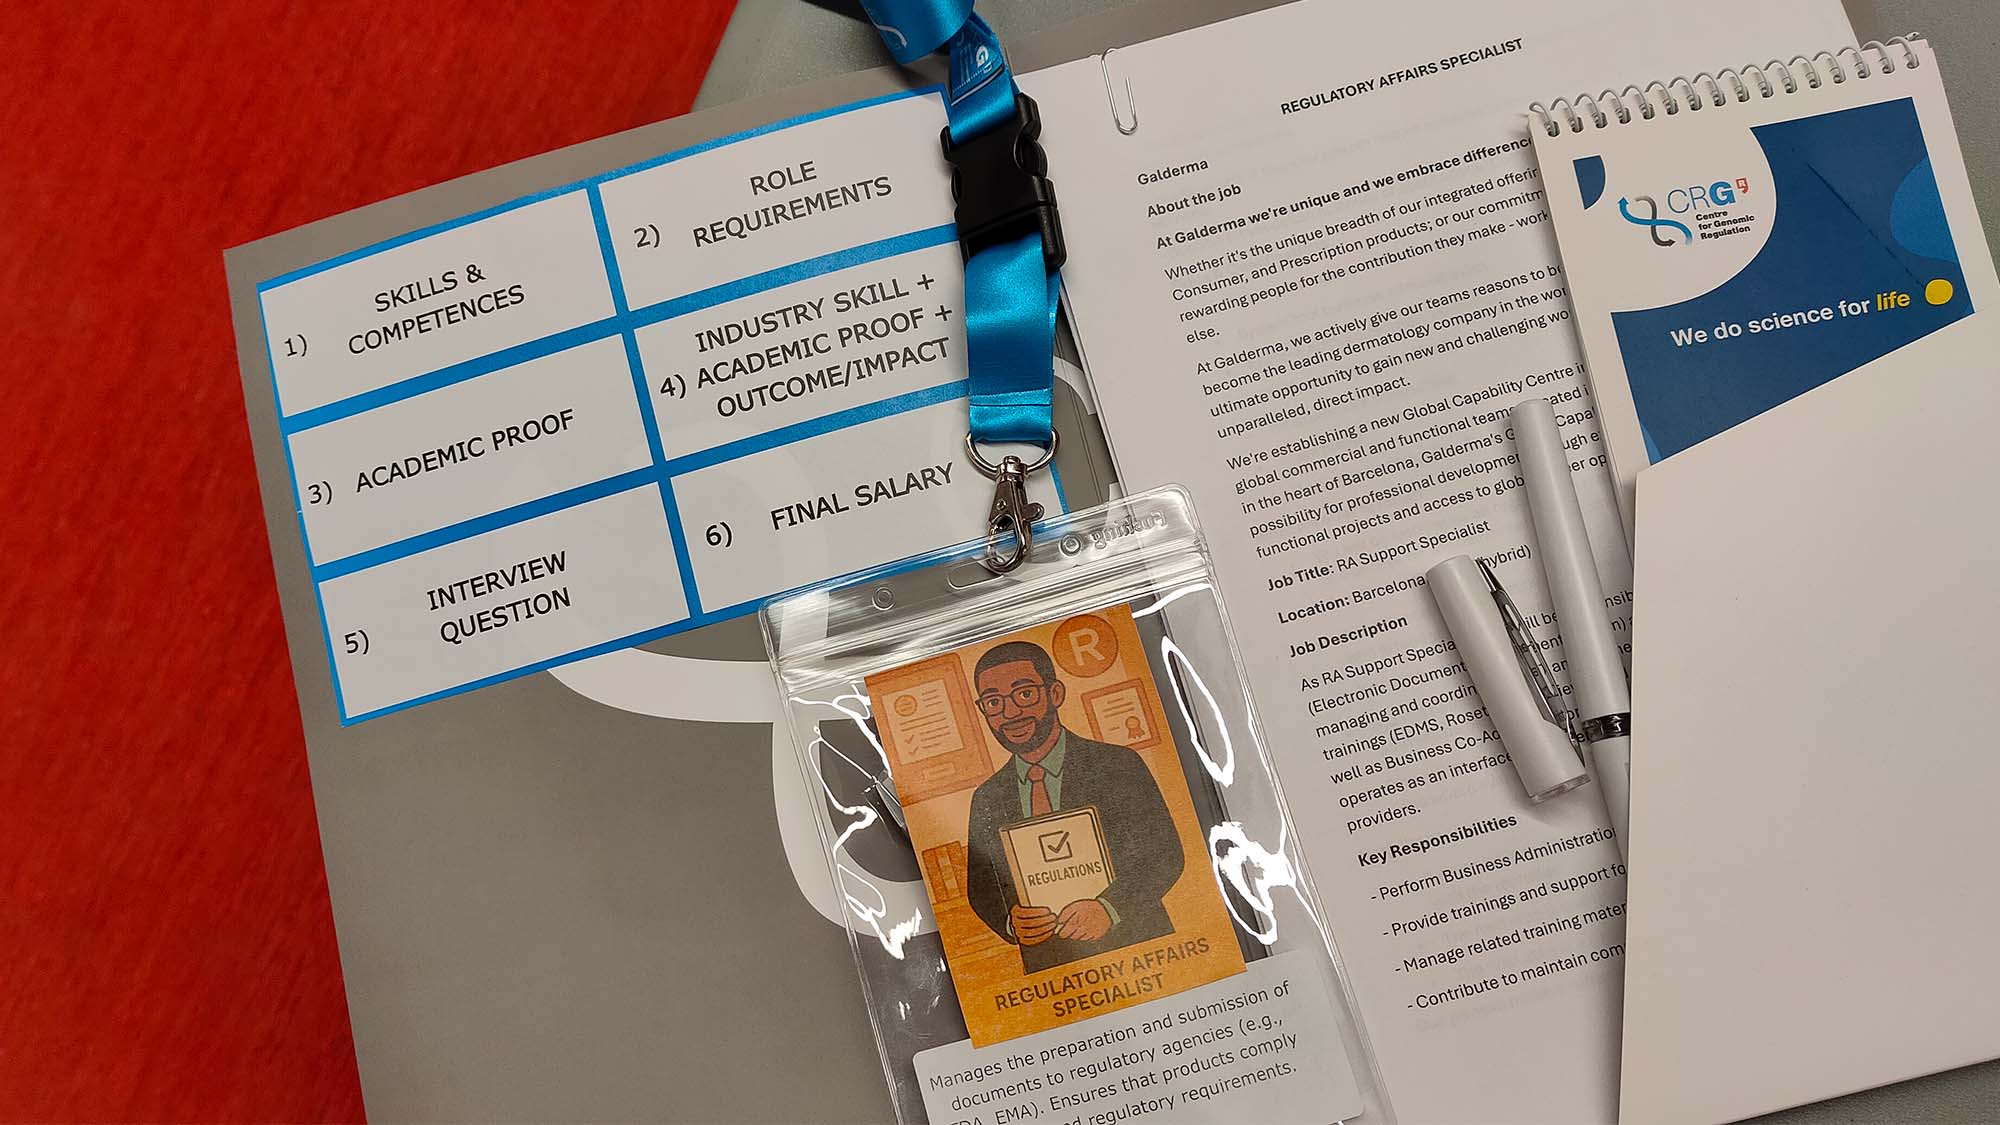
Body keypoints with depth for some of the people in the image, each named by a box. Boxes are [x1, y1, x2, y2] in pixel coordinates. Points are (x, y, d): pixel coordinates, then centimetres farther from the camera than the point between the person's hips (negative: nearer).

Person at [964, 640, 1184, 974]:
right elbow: (980, 889, 12)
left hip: (1136, 952, -3)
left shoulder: (1119, 765, 0)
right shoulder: (987, 799, 9)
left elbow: (1166, 856, -3)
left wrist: (1108, 907, -17)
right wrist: (1010, 921, -8)